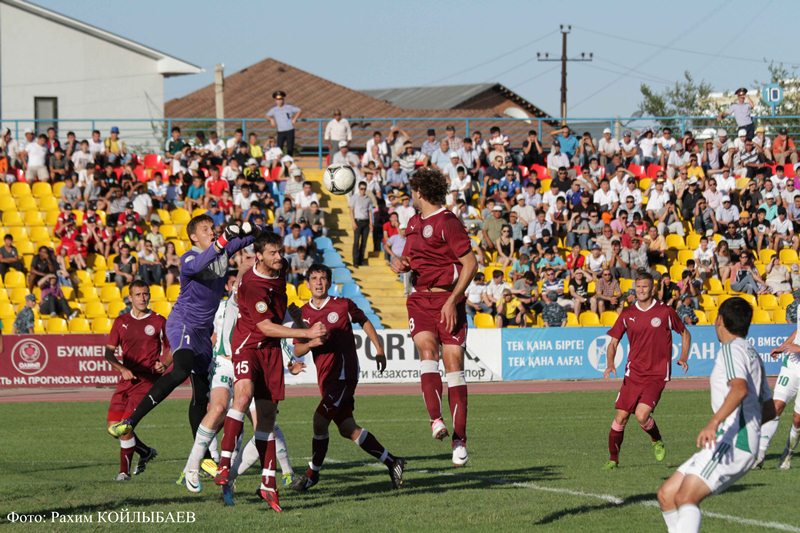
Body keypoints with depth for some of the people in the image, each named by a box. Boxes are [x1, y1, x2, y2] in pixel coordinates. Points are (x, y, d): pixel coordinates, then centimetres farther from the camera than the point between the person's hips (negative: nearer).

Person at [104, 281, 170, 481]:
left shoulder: (158, 321, 1)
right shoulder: (121, 322, 10)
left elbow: (170, 348, 8)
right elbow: (109, 352, 8)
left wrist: (164, 364, -12)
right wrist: (122, 369, -9)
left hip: (147, 380, -5)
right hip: (127, 380, 5)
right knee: (113, 426, 1)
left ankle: (124, 470, 0)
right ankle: (145, 452, 25)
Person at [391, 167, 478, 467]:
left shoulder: (447, 223, -8)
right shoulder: (414, 223, 17)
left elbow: (470, 263, -12)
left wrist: (452, 300, -17)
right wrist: (401, 264, 7)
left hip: (447, 300, -5)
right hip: (420, 300, 6)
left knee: (453, 364, -6)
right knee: (427, 350, -20)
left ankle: (459, 440, -3)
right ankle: (436, 421, -32)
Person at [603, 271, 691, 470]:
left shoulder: (665, 312, -1)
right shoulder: (627, 314, 5)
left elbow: (685, 334, 13)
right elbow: (613, 342, 11)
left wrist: (683, 358, -1)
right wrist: (610, 363, -8)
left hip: (657, 375, -3)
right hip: (633, 373, 3)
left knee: (642, 414, -20)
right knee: (620, 417, -1)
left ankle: (657, 442, 11)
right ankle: (613, 459, 15)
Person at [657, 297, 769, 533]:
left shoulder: (732, 348, -5)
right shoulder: (752, 353, 25)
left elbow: (740, 388, -26)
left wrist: (714, 423, -37)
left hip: (732, 442, -10)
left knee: (685, 497, -27)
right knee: (667, 495, 9)